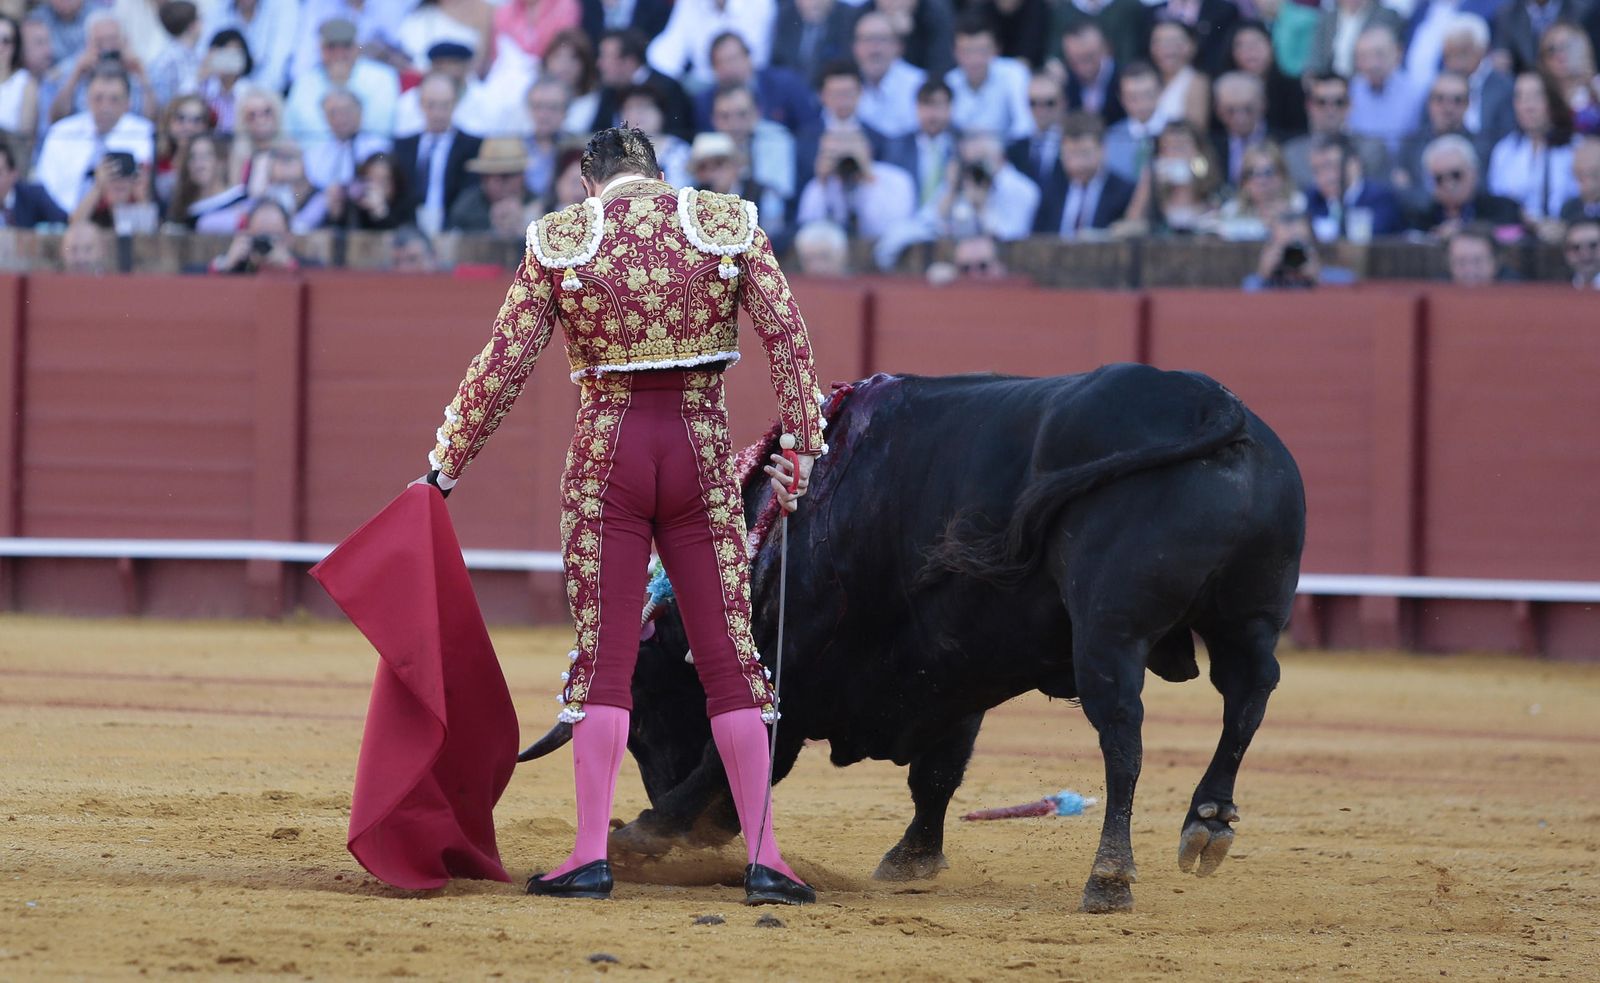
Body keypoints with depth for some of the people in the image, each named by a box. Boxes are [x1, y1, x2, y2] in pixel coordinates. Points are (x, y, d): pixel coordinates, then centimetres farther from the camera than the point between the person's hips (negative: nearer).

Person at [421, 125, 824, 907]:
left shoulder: (560, 241, 2)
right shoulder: (730, 226, 3)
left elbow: (502, 364, 1)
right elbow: (788, 336, -2)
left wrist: (446, 464, 7)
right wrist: (803, 446, 1)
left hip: (607, 454, -1)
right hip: (702, 456, 1)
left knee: (603, 659, 3)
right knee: (729, 658, 5)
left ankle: (591, 855, -2)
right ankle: (763, 857, 0)